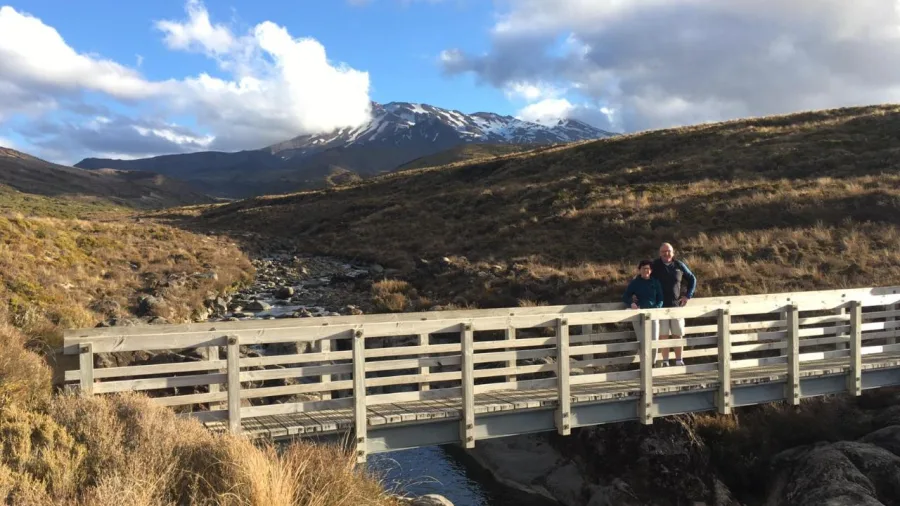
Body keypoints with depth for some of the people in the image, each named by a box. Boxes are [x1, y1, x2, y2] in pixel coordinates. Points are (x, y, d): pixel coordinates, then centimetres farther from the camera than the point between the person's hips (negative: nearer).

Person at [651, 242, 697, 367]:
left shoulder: (679, 265, 3)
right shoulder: (655, 266, -2)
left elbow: (692, 279, 15)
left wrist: (688, 295, 6)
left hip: (677, 305, 2)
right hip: (661, 306, -2)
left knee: (678, 335, 5)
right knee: (664, 336, -3)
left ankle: (679, 361, 14)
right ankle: (665, 362, 4)